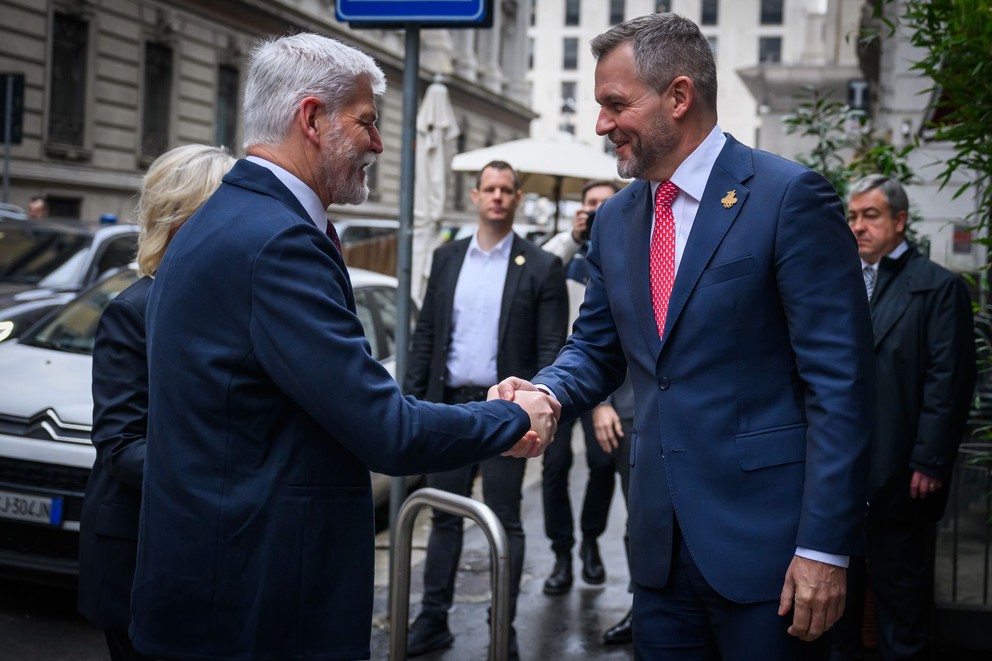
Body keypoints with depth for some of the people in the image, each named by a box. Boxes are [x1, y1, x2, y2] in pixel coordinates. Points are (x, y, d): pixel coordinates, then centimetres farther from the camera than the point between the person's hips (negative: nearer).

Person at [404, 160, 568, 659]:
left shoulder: (541, 267, -2)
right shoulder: (447, 259, 9)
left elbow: (551, 348, -5)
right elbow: (426, 334, 10)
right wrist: (412, 399, 4)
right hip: (449, 405, 4)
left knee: (505, 523, 4)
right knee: (444, 517, 10)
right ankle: (433, 620, 18)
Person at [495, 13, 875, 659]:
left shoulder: (791, 197, -10)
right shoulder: (616, 220, 10)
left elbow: (842, 382, -13)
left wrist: (825, 547, -17)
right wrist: (545, 392, -5)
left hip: (766, 542, -6)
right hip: (663, 545, 6)